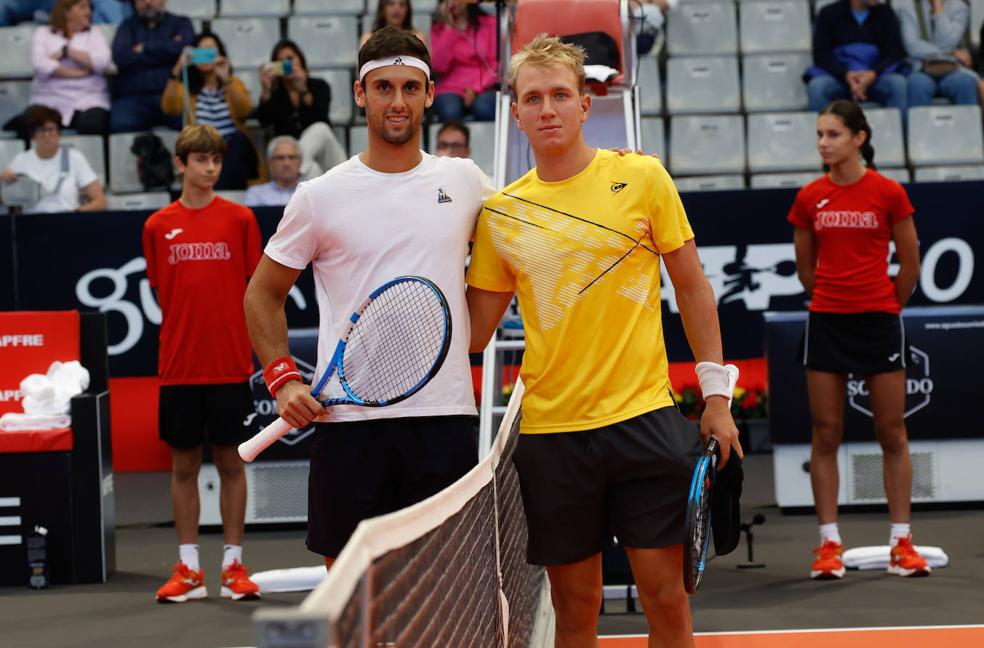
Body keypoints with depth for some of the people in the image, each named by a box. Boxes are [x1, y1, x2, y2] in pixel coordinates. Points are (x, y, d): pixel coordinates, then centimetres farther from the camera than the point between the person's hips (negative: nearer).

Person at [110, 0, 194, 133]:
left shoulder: (181, 23, 19)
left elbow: (182, 49, -4)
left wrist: (144, 48, 4)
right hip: (133, 97, 1)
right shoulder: (128, 26, 21)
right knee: (120, 124, -33)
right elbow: (120, 57, 1)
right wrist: (165, 52, 3)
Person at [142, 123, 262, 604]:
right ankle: (188, 569, 13)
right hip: (178, 365, 1)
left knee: (231, 462, 4)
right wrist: (186, 330, 2)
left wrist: (249, 341, -4)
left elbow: (255, 289, 4)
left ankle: (233, 565, 11)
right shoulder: (159, 226, 5)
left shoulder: (240, 219, 2)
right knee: (183, 464, 6)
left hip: (230, 365, -1)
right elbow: (161, 290, 11)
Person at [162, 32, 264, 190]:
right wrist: (177, 70, -20)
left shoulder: (234, 83, 15)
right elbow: (169, 108, -10)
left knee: (238, 139, -33)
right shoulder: (187, 88, 13)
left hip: (234, 153, 1)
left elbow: (245, 111, -7)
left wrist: (226, 80, -22)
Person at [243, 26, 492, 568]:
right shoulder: (320, 197, 3)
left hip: (446, 418, 1)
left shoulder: (464, 180, 8)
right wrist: (282, 378, -2)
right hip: (348, 418, -1)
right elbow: (263, 294, 12)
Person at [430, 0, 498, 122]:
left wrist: (476, 89, -12)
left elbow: (497, 64, 2)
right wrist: (449, 28, -4)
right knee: (450, 113, -35)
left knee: (483, 109, -36)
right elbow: (439, 66, -6)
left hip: (484, 89, 0)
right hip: (451, 89, 0)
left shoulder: (490, 23, 8)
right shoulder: (437, 30, 10)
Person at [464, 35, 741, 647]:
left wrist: (716, 393, 3)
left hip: (645, 417, -1)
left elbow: (692, 285, 6)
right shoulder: (499, 213, 4)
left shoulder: (642, 177, 0)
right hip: (551, 430, 1)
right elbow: (475, 331, 9)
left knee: (665, 596, 0)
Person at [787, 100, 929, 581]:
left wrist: (883, 307, 9)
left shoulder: (888, 193, -4)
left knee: (892, 433, 1)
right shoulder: (809, 198, 3)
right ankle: (829, 544, 6)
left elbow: (909, 265, 3)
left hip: (878, 320, -2)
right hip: (826, 322, 2)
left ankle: (902, 544, 7)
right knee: (825, 434, 2)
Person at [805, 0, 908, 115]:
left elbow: (895, 53, 1)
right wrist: (846, 75, -21)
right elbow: (821, 55, -2)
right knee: (817, 86, -32)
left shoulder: (885, 13, 8)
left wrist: (872, 74, -20)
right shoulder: (829, 14, 5)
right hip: (839, 78, -1)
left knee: (899, 83, -30)